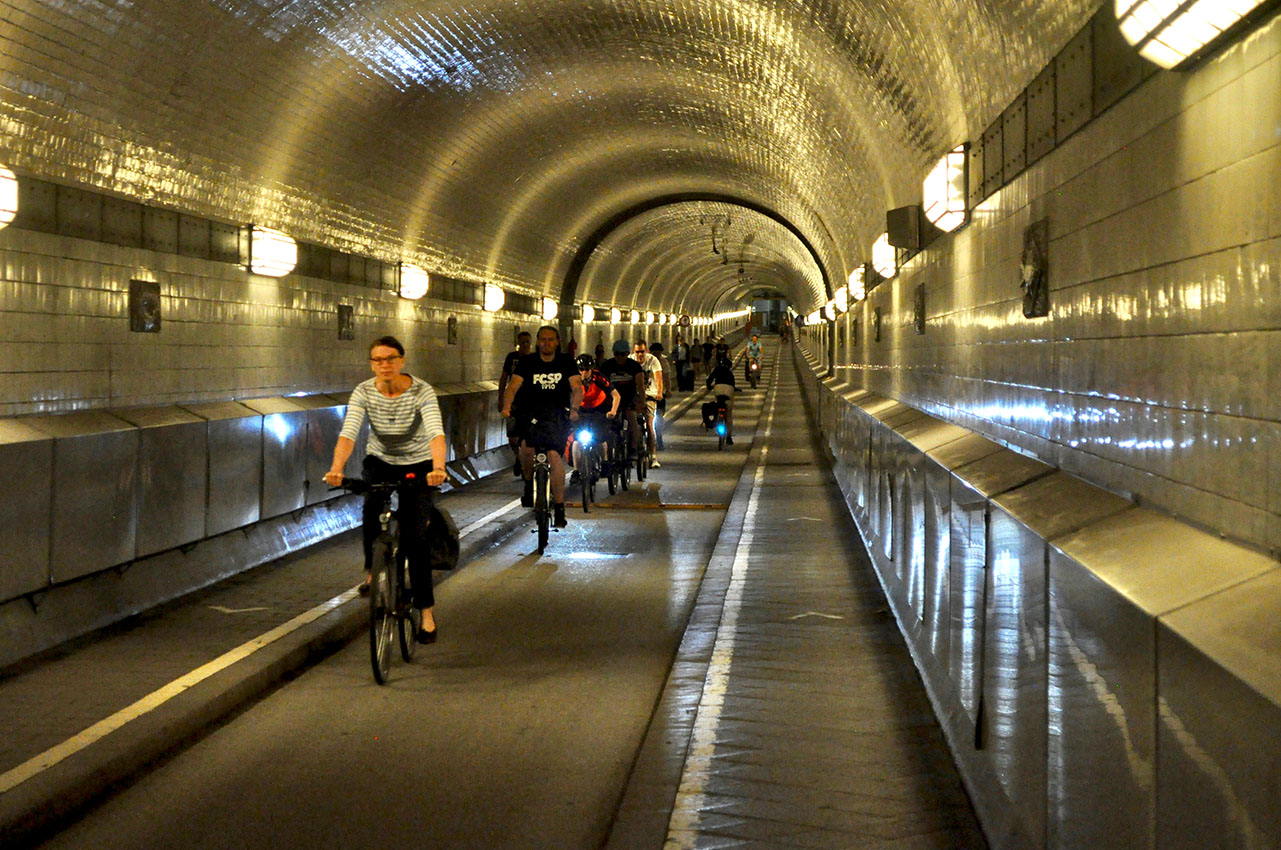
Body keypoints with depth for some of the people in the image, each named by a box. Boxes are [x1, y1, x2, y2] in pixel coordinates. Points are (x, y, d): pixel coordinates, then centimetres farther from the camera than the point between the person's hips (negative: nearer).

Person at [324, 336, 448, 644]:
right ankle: (373, 569, 2)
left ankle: (426, 610, -5)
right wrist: (336, 468, -46)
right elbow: (348, 432, -27)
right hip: (379, 462, 2)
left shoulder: (421, 391, -21)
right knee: (371, 507, -26)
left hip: (418, 466, -2)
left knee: (414, 536, -14)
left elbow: (436, 432, -34)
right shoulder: (364, 392, -15)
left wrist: (438, 468, -53)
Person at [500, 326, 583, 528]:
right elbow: (513, 386, -4)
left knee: (554, 454, -19)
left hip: (556, 414, 0)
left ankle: (559, 507, -12)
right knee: (527, 445, -27)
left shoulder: (566, 362, 7)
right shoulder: (527, 362, 5)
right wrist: (506, 408, -22)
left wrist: (574, 408, -21)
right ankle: (529, 483, 3)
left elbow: (576, 388, -2)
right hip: (529, 412, 1)